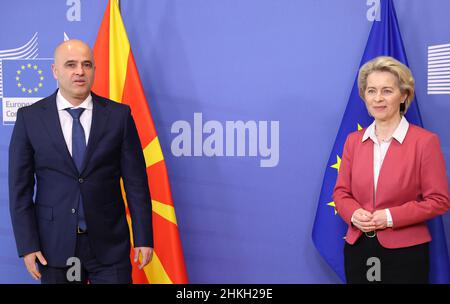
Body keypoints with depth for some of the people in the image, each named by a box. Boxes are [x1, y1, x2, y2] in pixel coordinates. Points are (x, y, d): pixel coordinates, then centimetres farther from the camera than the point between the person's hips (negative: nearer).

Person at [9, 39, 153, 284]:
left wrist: (143, 237, -1)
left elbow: (135, 181, 0)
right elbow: (20, 186, 0)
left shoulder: (119, 115, -1)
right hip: (54, 245, 0)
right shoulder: (30, 117, -1)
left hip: (109, 243, 0)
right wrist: (27, 245, -5)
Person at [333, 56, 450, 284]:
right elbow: (341, 192, 10)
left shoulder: (425, 141, -6)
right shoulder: (353, 140, 6)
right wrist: (354, 214, -11)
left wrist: (390, 217, -15)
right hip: (357, 249, 4)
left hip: (405, 251, -3)